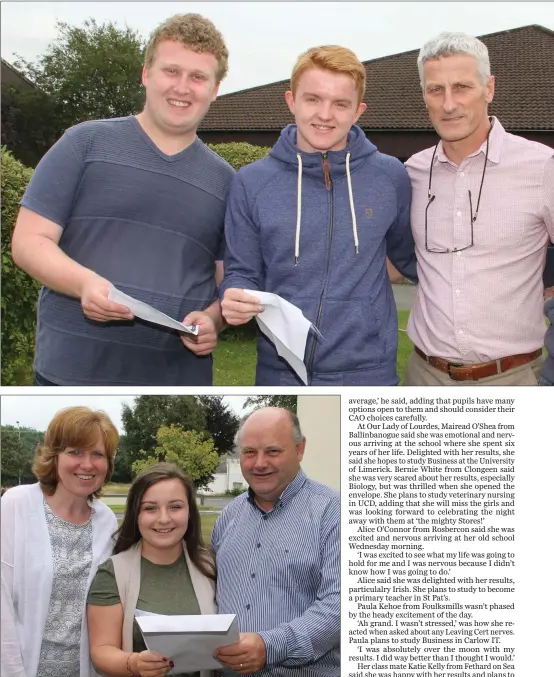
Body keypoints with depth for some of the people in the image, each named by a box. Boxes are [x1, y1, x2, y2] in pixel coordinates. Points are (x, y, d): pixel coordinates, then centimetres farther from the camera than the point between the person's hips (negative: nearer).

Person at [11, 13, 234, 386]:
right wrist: (84, 282, -21)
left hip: (180, 378, 3)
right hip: (74, 371, -2)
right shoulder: (86, 143, 3)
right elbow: (29, 241, -1)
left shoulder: (225, 180, 12)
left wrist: (212, 319, -9)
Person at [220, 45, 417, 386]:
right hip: (281, 374, 0)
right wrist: (235, 299, -17)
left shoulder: (391, 177, 0)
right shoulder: (252, 182, -1)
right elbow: (242, 273, 3)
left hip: (367, 375, 0)